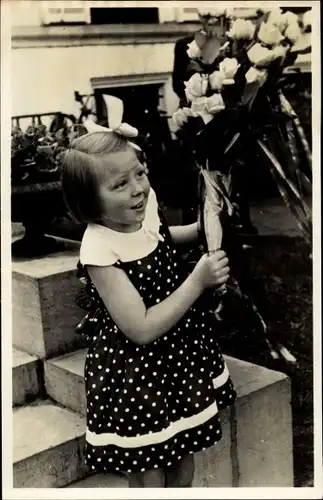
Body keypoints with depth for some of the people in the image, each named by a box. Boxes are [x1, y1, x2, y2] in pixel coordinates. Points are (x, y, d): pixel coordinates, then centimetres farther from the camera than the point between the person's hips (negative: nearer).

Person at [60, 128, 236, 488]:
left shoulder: (146, 208, -8)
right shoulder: (100, 252, -28)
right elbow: (142, 329, -28)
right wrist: (198, 281, -29)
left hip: (180, 353, 7)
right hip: (135, 373, -7)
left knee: (183, 462, 23)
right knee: (148, 477, 11)